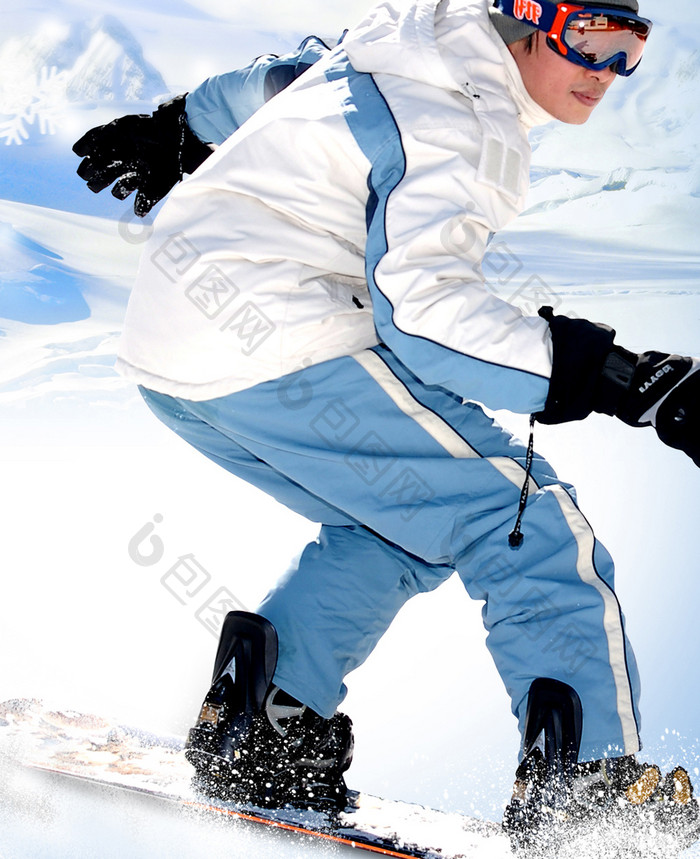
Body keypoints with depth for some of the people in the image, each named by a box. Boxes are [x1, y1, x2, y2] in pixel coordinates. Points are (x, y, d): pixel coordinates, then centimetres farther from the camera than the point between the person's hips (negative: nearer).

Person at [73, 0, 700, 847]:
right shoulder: (462, 119, -13)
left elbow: (276, 79, 33)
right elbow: (420, 306, -24)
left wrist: (175, 131, 52)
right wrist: (629, 381, -28)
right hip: (277, 347, -10)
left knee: (396, 519, 25)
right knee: (531, 523, -7)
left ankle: (257, 720, 13)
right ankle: (591, 787, -13)